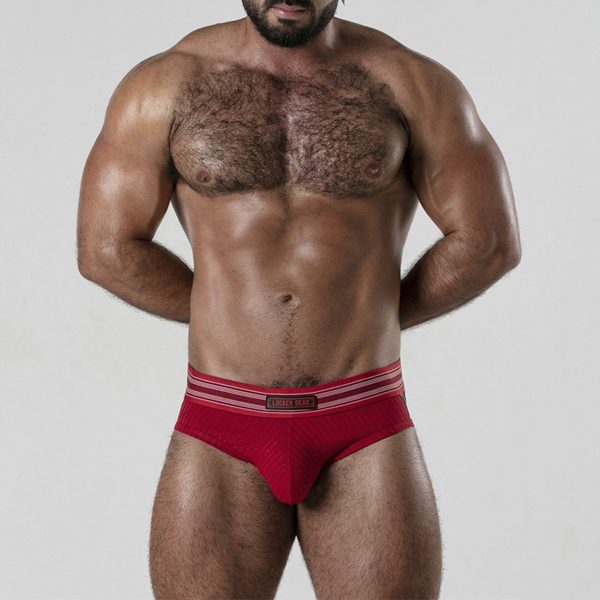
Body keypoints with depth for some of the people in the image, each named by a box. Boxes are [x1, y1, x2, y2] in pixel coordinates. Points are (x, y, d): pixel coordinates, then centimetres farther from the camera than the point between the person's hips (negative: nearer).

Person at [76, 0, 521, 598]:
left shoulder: (411, 82, 1)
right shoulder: (164, 84, 2)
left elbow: (489, 242, 2)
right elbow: (105, 249, 2)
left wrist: (374, 315, 7)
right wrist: (231, 315, 6)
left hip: (366, 435, 0)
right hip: (219, 438, 1)